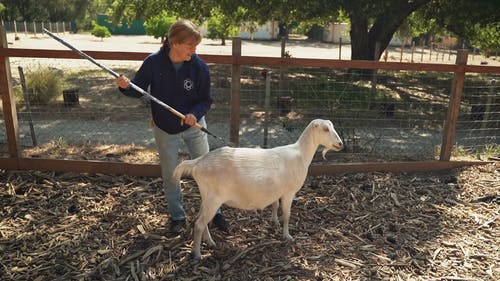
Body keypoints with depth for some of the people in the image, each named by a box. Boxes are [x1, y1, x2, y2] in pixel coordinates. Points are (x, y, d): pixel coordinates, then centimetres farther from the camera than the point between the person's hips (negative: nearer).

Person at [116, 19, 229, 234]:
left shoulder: (199, 67, -17)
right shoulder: (154, 62, -18)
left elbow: (206, 100, -10)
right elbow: (139, 89, -9)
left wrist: (195, 114, -30)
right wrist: (126, 86, -31)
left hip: (193, 125, 0)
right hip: (165, 128, 0)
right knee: (170, 174, 12)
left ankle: (214, 211, 28)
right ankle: (177, 216, 32)